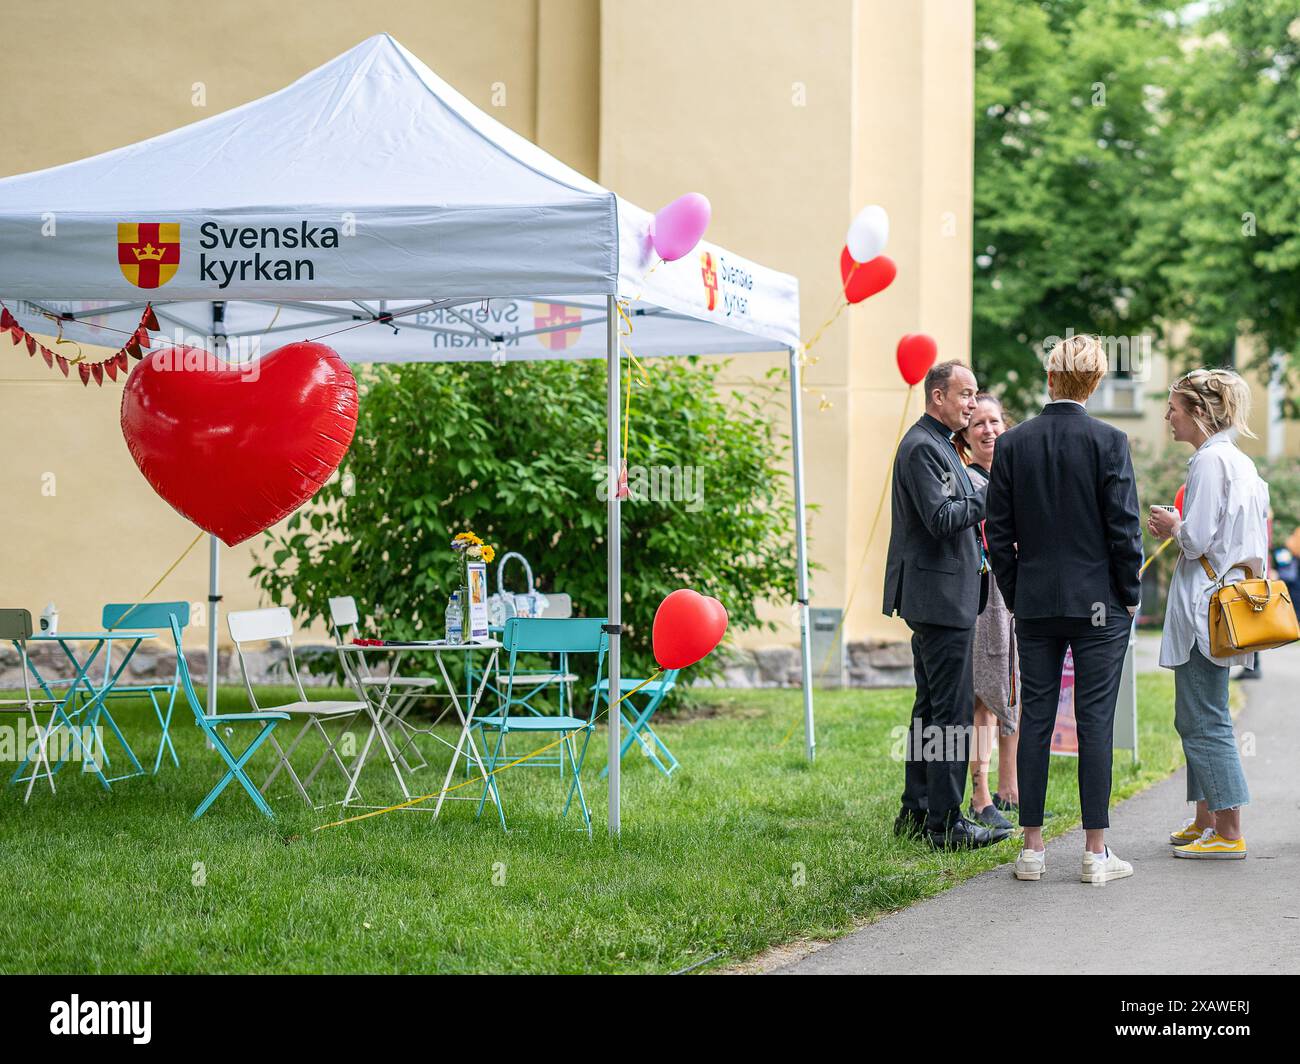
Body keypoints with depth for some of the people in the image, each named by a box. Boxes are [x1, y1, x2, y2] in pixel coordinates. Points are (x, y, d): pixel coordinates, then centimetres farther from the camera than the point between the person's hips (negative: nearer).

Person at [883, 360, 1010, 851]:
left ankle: (917, 813, 21)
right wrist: (990, 495, -14)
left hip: (940, 598, 11)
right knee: (952, 711, -10)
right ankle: (946, 823, -8)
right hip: (940, 595, -11)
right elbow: (940, 518, -23)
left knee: (931, 708, 15)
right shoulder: (922, 447, -14)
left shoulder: (939, 445, 19)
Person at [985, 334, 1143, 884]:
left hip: (1035, 604, 3)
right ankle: (1096, 852, 1)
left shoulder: (1013, 443, 1)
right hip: (1099, 602, -3)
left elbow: (999, 530, 3)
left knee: (1035, 718, 7)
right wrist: (1129, 595, 3)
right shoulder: (1108, 441, -8)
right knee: (1095, 720, 0)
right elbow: (1124, 526, -9)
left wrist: (1015, 597, 12)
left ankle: (1032, 848, 9)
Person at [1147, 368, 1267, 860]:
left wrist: (1173, 526, -1)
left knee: (1204, 721, -6)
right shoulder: (1241, 462, 14)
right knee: (1197, 718, 16)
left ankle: (1228, 834, -4)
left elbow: (1197, 541, -20)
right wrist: (1179, 530, 14)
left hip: (1205, 605, -10)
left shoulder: (1209, 461, -15)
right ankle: (1205, 821, 21)